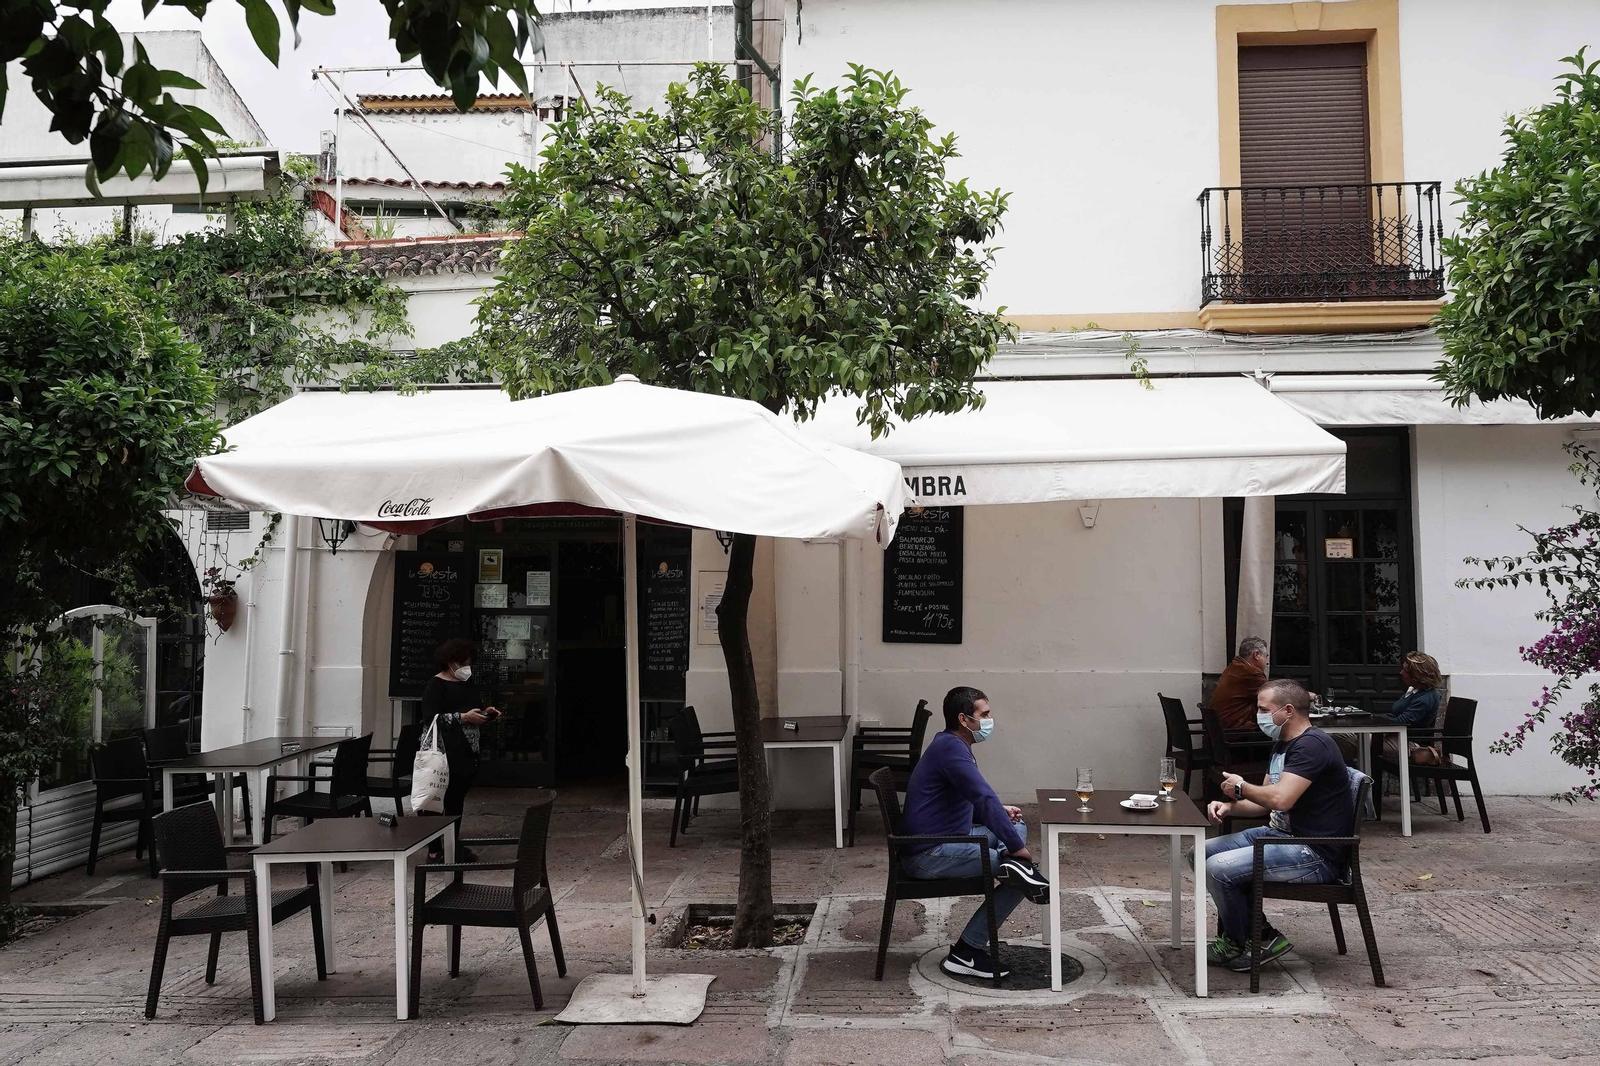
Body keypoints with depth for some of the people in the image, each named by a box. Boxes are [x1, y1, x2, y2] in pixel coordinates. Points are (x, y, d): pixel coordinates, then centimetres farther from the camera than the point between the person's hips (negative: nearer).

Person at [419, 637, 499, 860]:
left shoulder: (467, 682, 17)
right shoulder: (436, 684, -8)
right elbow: (431, 718, -16)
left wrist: (485, 712, 7)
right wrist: (463, 717, -21)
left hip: (467, 751, 8)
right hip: (447, 753, -8)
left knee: (458, 798, 11)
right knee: (444, 799, -6)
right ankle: (436, 849, 1)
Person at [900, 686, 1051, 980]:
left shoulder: (953, 746, 15)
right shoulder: (950, 748, -19)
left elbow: (972, 802, 29)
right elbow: (984, 799, -29)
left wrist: (999, 811, 11)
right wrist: (1017, 848, -23)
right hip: (930, 854, -11)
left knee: (1018, 827, 13)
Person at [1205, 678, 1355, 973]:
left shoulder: (1311, 745, -19)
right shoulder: (1282, 744, 14)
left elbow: (1280, 799, -30)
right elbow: (1264, 803, 20)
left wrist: (1241, 787, -11)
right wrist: (1230, 806, 1)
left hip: (1315, 853, -11)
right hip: (1280, 834, 11)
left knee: (1219, 868, -22)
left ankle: (1240, 945, 4)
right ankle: (1257, 933, 8)